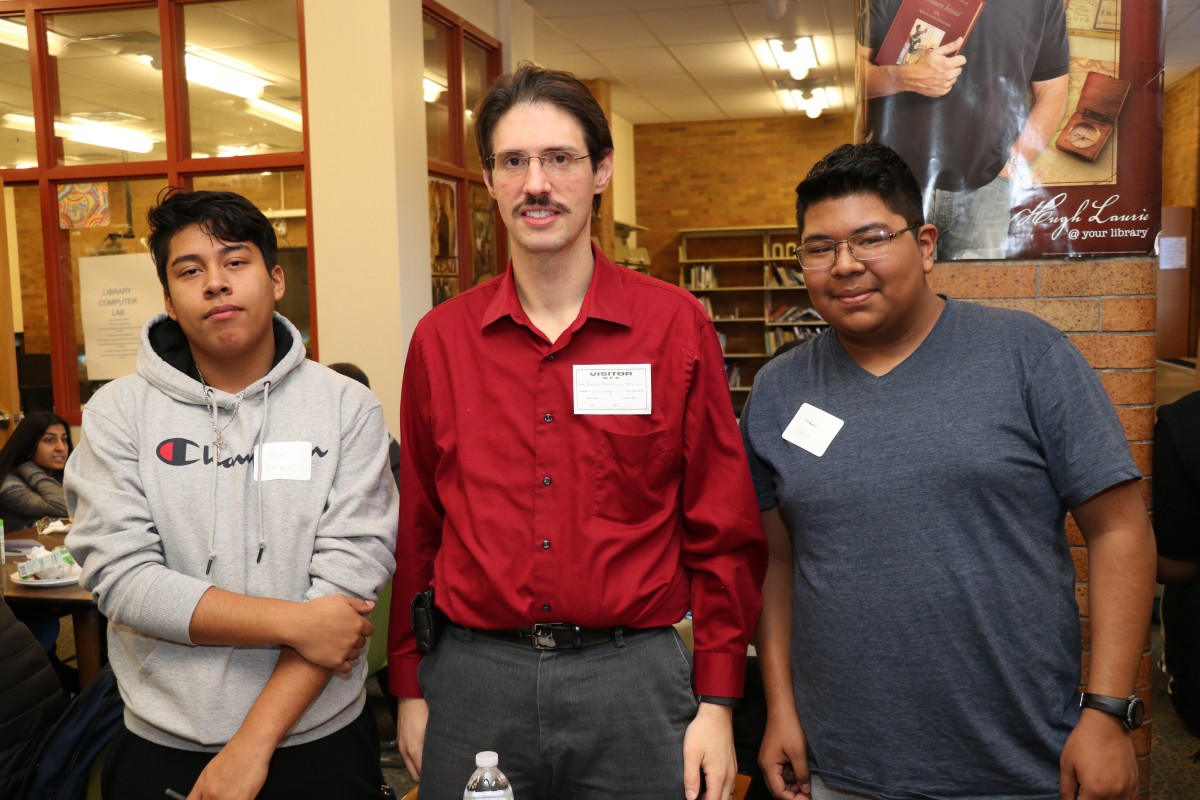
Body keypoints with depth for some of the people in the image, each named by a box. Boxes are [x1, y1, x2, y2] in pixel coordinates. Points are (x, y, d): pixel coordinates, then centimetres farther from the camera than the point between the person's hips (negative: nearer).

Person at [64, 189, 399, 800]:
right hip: (162, 748, 1)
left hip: (318, 739, 0)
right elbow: (120, 576, -12)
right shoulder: (119, 412, -4)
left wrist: (252, 745, -17)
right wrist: (292, 622, -18)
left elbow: (348, 576, -14)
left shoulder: (347, 407, -7)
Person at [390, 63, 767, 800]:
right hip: (473, 678, 2)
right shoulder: (439, 339, 2)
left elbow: (723, 531, -2)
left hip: (632, 678, -1)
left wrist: (717, 702, -3)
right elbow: (418, 530, 7)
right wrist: (411, 688, 9)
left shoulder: (677, 326, -3)